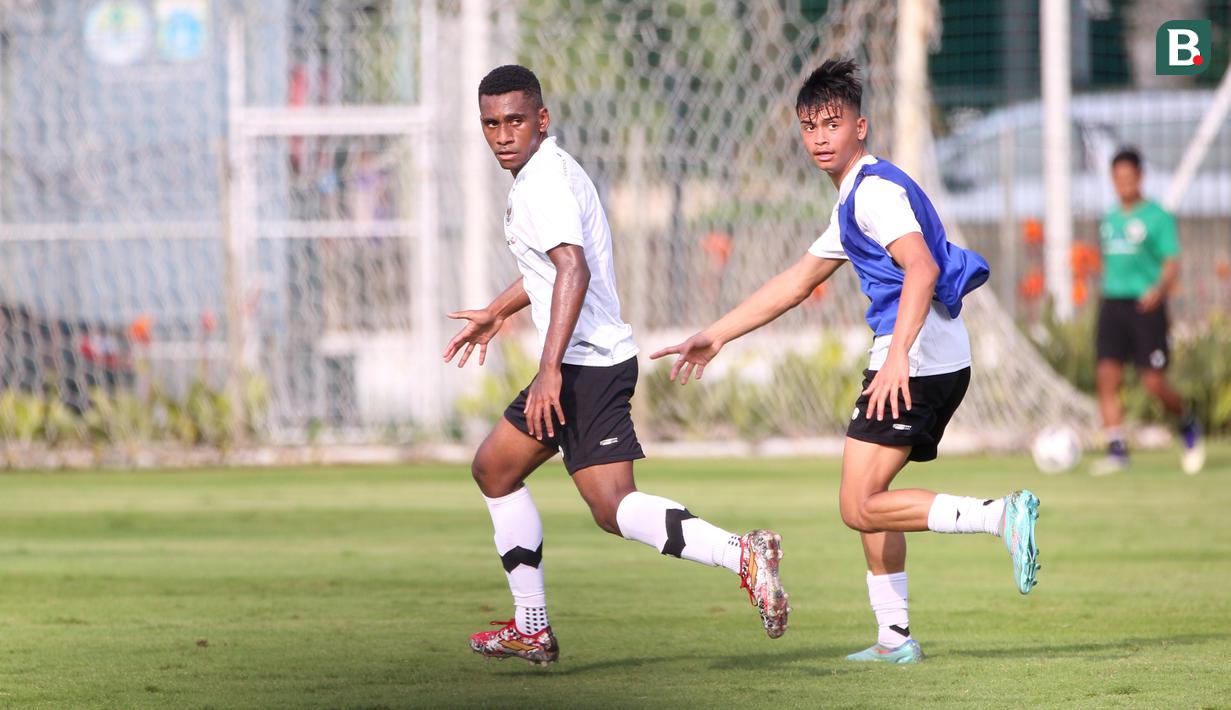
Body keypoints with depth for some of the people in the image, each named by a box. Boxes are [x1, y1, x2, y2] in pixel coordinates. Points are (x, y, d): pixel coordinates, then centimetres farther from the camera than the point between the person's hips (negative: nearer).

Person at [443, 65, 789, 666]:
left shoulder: (542, 183, -14)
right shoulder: (550, 171, 18)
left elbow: (573, 271, -27)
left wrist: (550, 370, -32)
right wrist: (495, 313, 47)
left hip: (588, 363, -10)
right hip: (584, 363, 10)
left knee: (614, 509, -18)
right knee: (494, 469, 19)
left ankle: (741, 554, -31)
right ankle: (531, 628, 22)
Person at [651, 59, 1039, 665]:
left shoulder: (875, 189, -9)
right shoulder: (853, 200, 23)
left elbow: (921, 268, -25)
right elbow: (796, 282, 31)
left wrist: (898, 356, -36)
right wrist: (715, 337, 32)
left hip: (917, 358, -10)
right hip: (945, 363, 10)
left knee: (860, 506, -13)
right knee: (867, 495, 19)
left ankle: (1000, 515, -22)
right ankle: (894, 637, 19)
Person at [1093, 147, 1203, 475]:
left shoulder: (1157, 217, -3)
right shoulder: (1110, 220, 14)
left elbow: (1172, 264, -10)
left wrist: (1160, 289, -28)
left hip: (1146, 306, -5)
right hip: (1112, 303, 5)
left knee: (1154, 383, -7)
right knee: (1106, 376, -10)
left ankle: (1188, 426, 21)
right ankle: (1116, 450, -8)